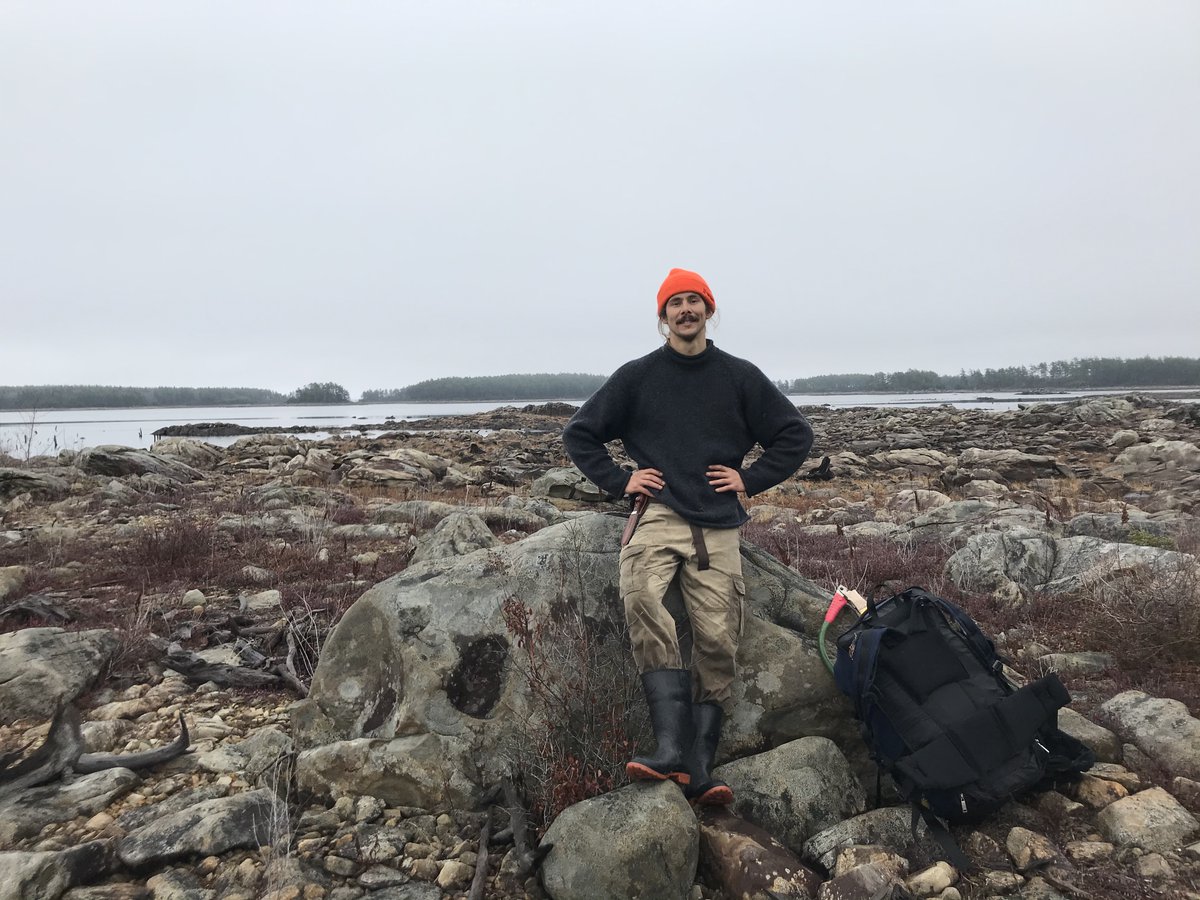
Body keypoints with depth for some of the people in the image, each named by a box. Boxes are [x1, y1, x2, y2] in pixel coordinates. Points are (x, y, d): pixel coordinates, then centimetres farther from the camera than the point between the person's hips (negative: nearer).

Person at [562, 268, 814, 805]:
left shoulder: (740, 377, 12)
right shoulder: (637, 376, 10)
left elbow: (795, 434, 17)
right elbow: (579, 433, 16)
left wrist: (751, 479, 6)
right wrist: (619, 481, 5)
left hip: (718, 525, 2)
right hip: (658, 516, -1)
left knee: (717, 642, -9)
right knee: (643, 602, -30)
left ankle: (699, 769, -2)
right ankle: (673, 746, -29)